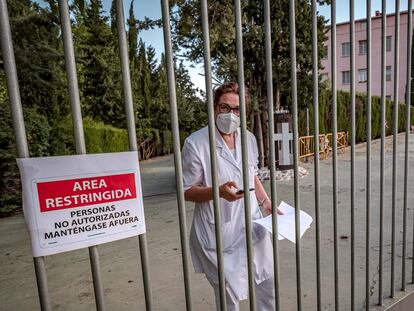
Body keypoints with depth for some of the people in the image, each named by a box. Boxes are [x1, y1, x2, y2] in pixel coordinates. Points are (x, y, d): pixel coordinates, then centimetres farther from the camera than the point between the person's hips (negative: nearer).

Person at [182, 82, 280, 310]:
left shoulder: (249, 139, 3)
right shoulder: (196, 143, -16)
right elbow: (187, 191, -13)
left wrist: (266, 203, 5)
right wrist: (218, 191, -29)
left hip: (252, 225, 6)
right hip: (219, 232, -5)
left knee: (267, 282, 20)